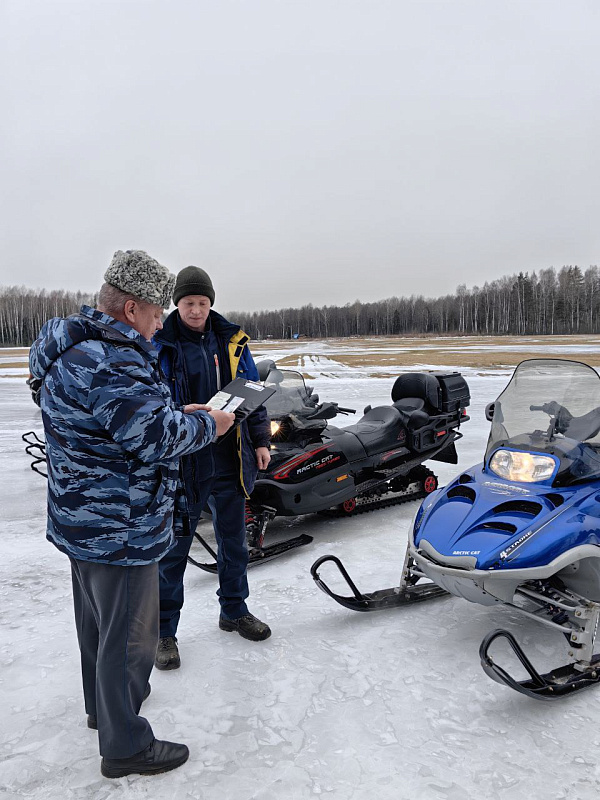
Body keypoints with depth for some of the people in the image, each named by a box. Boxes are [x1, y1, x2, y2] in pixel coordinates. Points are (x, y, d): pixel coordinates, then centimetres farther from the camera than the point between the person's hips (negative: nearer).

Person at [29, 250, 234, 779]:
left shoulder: (76, 345, 9)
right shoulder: (109, 358, -26)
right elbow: (153, 435, -28)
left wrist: (177, 414, 5)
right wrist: (205, 425, -12)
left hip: (84, 518, 11)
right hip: (119, 530, -11)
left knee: (98, 619, 26)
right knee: (130, 635, 6)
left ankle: (103, 704, 47)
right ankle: (126, 746, 24)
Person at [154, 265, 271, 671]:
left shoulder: (231, 341, 5)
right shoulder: (160, 346, -6)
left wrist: (261, 440, 9)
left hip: (231, 460, 4)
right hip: (183, 462, -4)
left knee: (233, 540, 17)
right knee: (174, 549, 7)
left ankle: (235, 610, 38)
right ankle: (165, 630, 24)